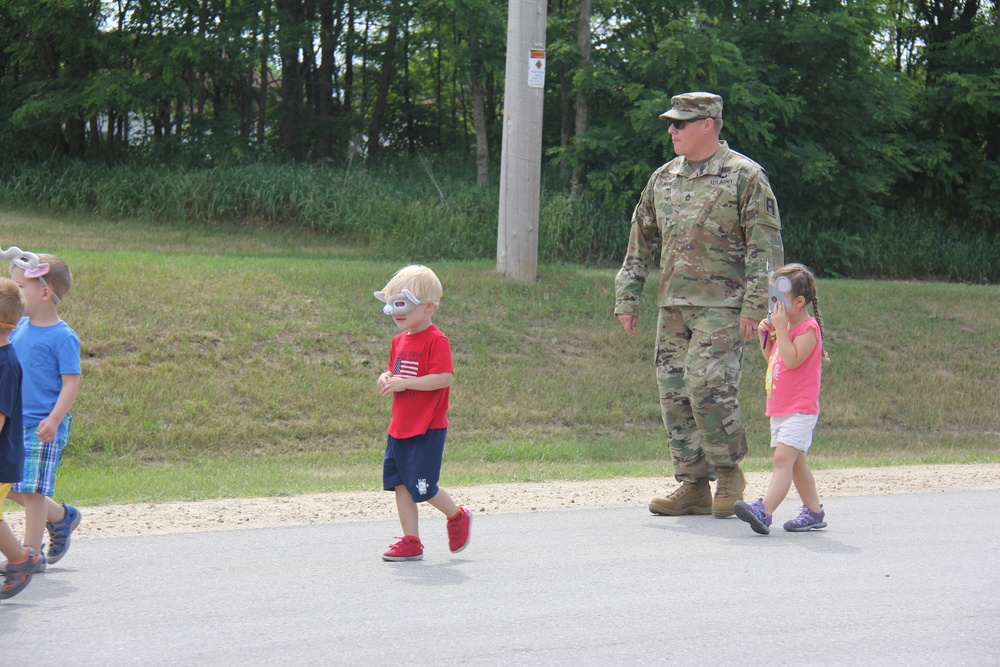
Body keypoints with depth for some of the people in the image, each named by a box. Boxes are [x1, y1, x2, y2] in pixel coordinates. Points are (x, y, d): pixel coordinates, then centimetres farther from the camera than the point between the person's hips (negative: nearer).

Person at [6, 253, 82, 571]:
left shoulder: (63, 336, -13)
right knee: (12, 487, 11)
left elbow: (71, 382, -15)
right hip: (15, 422, 8)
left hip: (44, 427, -8)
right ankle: (61, 516, 32)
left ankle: (32, 554, 7)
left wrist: (54, 419, -24)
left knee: (32, 489, -4)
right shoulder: (20, 327, 9)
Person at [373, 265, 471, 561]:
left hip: (427, 428, -8)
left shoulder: (436, 340, -13)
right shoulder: (399, 341, 12)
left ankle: (457, 517, 20)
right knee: (399, 484, 5)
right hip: (399, 428, 8)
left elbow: (444, 378, -22)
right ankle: (411, 542, 12)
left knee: (422, 488, -6)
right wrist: (386, 379, 0)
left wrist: (404, 383, -23)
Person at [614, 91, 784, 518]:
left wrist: (754, 307, -15)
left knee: (708, 386, -16)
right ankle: (693, 486, 12)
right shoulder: (663, 178, 15)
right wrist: (627, 298, 15)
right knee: (674, 394, 4)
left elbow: (766, 247, -8)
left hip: (722, 306, -7)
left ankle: (729, 474, 3)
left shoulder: (744, 176, -4)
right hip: (672, 306, 7)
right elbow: (640, 241, 22)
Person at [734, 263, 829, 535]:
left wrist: (780, 329, -24)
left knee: (783, 458, -19)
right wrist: (765, 337, 8)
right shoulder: (787, 327, 17)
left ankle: (764, 510, -32)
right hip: (779, 408, 10)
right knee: (797, 463, 14)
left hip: (799, 410, -10)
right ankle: (814, 511, 23)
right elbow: (772, 359, 24)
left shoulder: (808, 329, -12)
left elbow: (792, 360, -25)